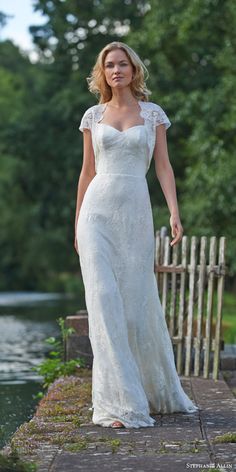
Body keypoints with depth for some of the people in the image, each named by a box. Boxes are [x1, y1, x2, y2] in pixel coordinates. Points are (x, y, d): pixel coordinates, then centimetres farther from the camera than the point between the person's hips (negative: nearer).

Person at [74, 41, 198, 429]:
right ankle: (118, 401, -6)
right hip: (98, 211, 1)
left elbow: (163, 166, 3)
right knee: (105, 301, -9)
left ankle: (159, 390, 23)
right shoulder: (93, 115, 10)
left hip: (136, 213, 0)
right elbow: (87, 171, 14)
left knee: (139, 303, 2)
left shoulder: (153, 114, 8)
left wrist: (174, 212, -10)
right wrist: (77, 225, 14)